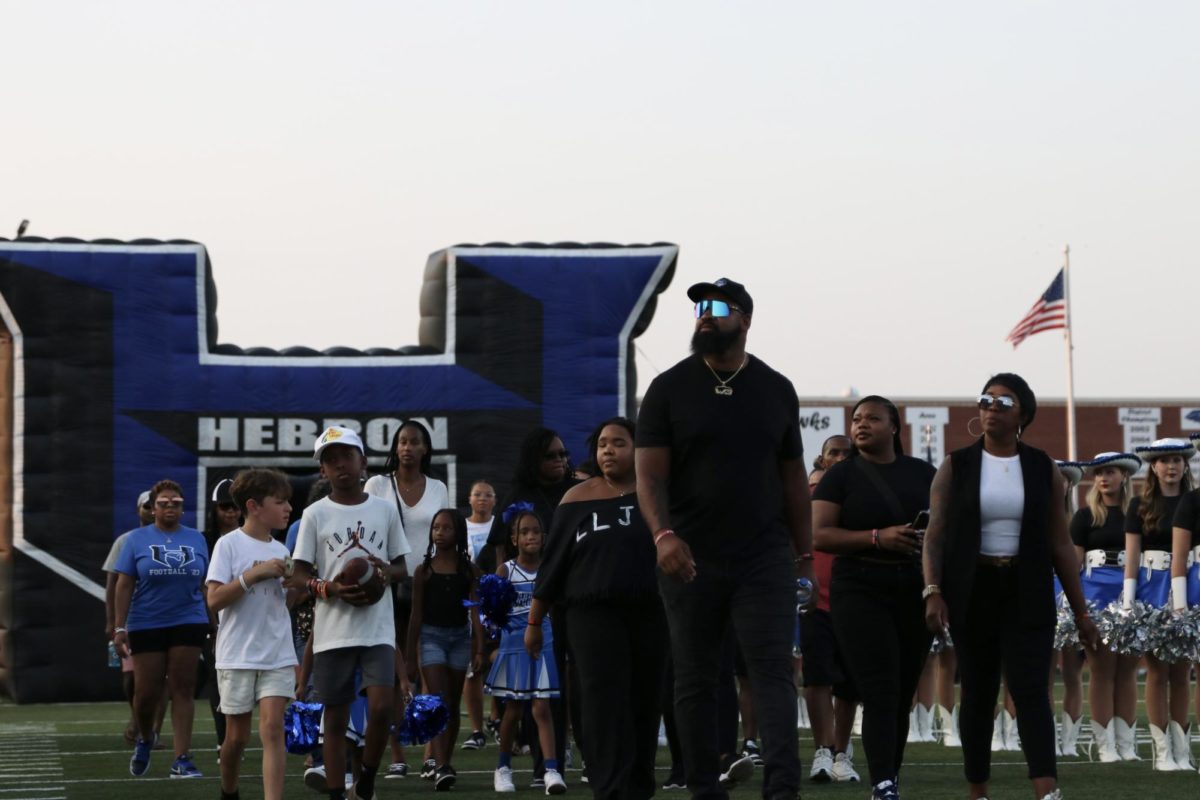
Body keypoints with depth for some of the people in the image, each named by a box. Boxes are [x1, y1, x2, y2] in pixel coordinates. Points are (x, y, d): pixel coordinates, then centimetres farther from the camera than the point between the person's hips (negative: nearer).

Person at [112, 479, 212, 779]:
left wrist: (215, 625, 10)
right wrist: (119, 628, -7)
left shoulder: (196, 539, 8)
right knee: (147, 691, 0)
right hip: (146, 626, -1)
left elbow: (206, 585, 12)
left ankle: (181, 759, -3)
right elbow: (124, 585, -1)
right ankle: (144, 739, 31)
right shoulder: (138, 539, 3)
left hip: (188, 622, 1)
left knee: (183, 689, -3)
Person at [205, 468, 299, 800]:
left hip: (278, 657, 3)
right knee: (237, 734, 7)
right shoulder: (229, 544, -6)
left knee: (272, 728, -11)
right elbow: (214, 599, -15)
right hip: (238, 657, -3)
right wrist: (255, 574, -20)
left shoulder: (280, 551, 10)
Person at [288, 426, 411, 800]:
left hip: (378, 629, 0)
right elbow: (298, 575, 2)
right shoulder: (315, 514, 2)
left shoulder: (385, 510, 7)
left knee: (381, 707, -14)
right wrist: (330, 589, -17)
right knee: (336, 717, 3)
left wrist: (387, 572, -10)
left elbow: (402, 567, 14)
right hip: (333, 631, 0)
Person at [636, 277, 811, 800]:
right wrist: (663, 534, -21)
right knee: (694, 681, 5)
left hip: (764, 558, 0)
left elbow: (793, 478, 13)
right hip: (691, 560, 0)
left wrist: (804, 552, 9)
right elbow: (650, 476, -4)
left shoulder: (776, 390, 9)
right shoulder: (669, 389, 3)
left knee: (773, 671, -12)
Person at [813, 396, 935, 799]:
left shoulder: (921, 473, 12)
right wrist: (878, 538, -18)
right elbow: (819, 535, -6)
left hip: (914, 590, 3)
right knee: (881, 692, -14)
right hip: (861, 590, -3)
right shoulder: (842, 475, 3)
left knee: (903, 694, 7)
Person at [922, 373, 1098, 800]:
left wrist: (1081, 611, 6)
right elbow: (935, 534, -2)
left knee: (1030, 688, -12)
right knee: (977, 692, 5)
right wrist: (932, 591, -16)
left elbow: (1060, 544, 8)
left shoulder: (1042, 469, 6)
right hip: (973, 592, 0)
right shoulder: (956, 467, 3)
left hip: (1027, 595, 0)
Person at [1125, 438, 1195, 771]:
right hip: (1152, 587, -1)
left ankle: (1182, 750, 6)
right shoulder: (1140, 506, 5)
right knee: (1157, 671, -1)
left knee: (1181, 673, 2)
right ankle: (1162, 750, 2)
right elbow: (1132, 556, 2)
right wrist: (1127, 601, -5)